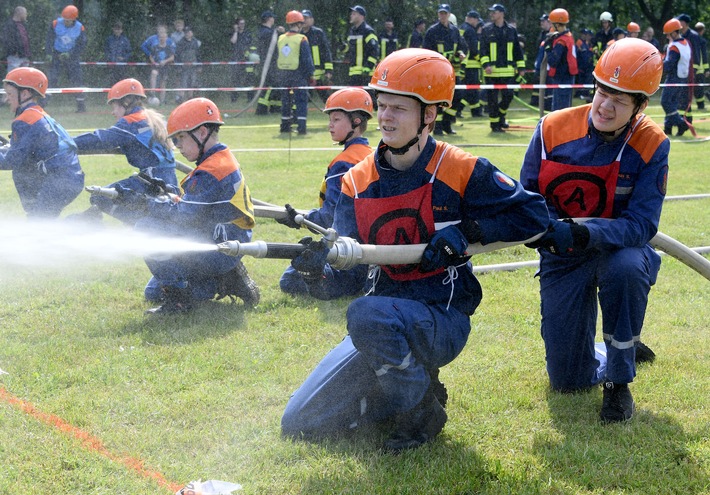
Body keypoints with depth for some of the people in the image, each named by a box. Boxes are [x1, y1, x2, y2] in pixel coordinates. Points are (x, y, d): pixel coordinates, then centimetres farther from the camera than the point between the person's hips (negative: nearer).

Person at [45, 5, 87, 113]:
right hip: (56, 54, -1)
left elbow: (81, 46, -8)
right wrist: (48, 53, -16)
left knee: (77, 80, -3)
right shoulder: (55, 24, -13)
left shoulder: (80, 28, -12)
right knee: (52, 79, -11)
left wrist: (69, 54, -20)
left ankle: (81, 104, 7)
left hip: (72, 55, 1)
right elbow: (50, 39, -6)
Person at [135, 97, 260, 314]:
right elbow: (193, 208, 15)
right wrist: (173, 200, 0)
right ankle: (225, 281, 12)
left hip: (217, 252, -10)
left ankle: (179, 297, -15)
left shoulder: (210, 172, -20)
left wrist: (148, 203, -14)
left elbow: (184, 216, -24)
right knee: (154, 292, 16)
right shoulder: (225, 161, 13)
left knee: (146, 227, -19)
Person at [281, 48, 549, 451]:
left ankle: (422, 409, -13)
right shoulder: (357, 182, 4)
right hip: (386, 323, 5)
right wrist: (323, 262, -28)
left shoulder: (461, 172, -8)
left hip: (443, 321, -5)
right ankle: (402, 395, 17)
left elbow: (533, 214, -7)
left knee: (366, 314, -38)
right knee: (299, 423, -3)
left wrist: (467, 230, -17)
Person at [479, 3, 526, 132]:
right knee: (492, 98, 0)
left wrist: (521, 67, 8)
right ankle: (494, 124, 9)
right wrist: (486, 64, -15)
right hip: (491, 71, -1)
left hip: (508, 71, 1)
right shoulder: (486, 30, 4)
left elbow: (517, 50, 12)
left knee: (508, 95, -3)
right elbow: (483, 49, -1)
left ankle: (501, 115, 24)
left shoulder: (511, 30, 9)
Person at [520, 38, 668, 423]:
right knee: (568, 380, -2)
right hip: (563, 260, 2)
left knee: (626, 268, -41)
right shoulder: (552, 130, -13)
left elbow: (641, 225, -24)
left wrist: (582, 233, -40)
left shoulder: (651, 145, -17)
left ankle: (619, 382, -18)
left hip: (619, 250, -2)